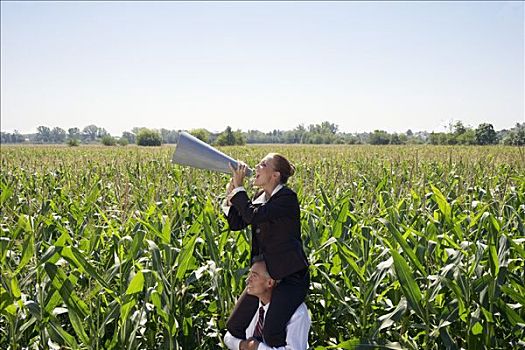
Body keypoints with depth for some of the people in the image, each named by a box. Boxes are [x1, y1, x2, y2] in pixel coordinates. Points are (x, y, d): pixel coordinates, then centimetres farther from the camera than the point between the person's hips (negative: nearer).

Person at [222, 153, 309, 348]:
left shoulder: (287, 198, -16)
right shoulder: (260, 198, 9)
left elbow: (253, 216, -28)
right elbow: (236, 224, 9)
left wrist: (238, 187, -16)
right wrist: (231, 194, -1)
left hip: (290, 276, -8)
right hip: (266, 275, 8)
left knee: (272, 336, -20)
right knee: (234, 327, 9)